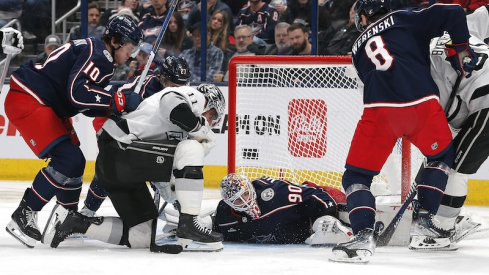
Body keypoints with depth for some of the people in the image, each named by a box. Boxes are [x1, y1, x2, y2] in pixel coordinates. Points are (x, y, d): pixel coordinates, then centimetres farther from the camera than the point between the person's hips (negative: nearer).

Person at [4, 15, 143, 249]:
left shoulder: (93, 51, 16)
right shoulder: (97, 56, -16)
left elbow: (85, 104, 17)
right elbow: (78, 93, -30)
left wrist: (116, 108, 4)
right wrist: (119, 100, -27)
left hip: (47, 106, 11)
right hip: (26, 101, -11)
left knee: (75, 161, 15)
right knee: (67, 159, -18)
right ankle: (23, 216, -13)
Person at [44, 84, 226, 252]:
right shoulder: (193, 96, -1)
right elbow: (173, 105, -25)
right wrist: (202, 128, -10)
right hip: (119, 150, -10)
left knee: (142, 236, 9)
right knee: (191, 149, -17)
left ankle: (74, 221, 11)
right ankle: (188, 228, -19)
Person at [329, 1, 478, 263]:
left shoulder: (358, 49, 30)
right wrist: (460, 50, 21)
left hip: (380, 111, 0)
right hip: (423, 103, 0)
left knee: (356, 175, 12)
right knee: (441, 155, 29)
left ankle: (364, 234, -12)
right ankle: (422, 223, 23)